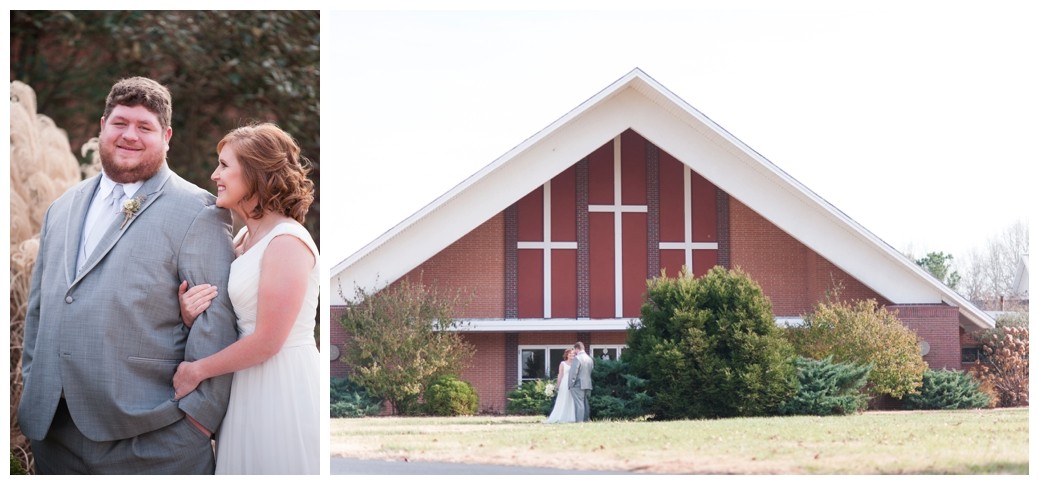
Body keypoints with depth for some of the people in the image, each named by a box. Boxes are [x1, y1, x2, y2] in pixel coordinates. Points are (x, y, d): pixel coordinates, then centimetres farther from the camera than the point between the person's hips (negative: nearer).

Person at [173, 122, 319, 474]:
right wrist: (190, 313, -6)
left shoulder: (286, 241, -16)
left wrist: (197, 371, -8)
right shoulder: (243, 239, 12)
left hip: (284, 389, -8)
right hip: (248, 390, 8)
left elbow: (267, 341, -19)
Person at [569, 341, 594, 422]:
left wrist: (571, 384, -9)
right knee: (585, 403, 12)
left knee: (579, 403, -8)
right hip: (588, 384, 8)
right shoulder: (589, 359, 13)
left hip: (578, 385, -8)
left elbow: (573, 373, -15)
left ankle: (580, 420, -12)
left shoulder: (577, 358, -12)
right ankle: (585, 419, 14)